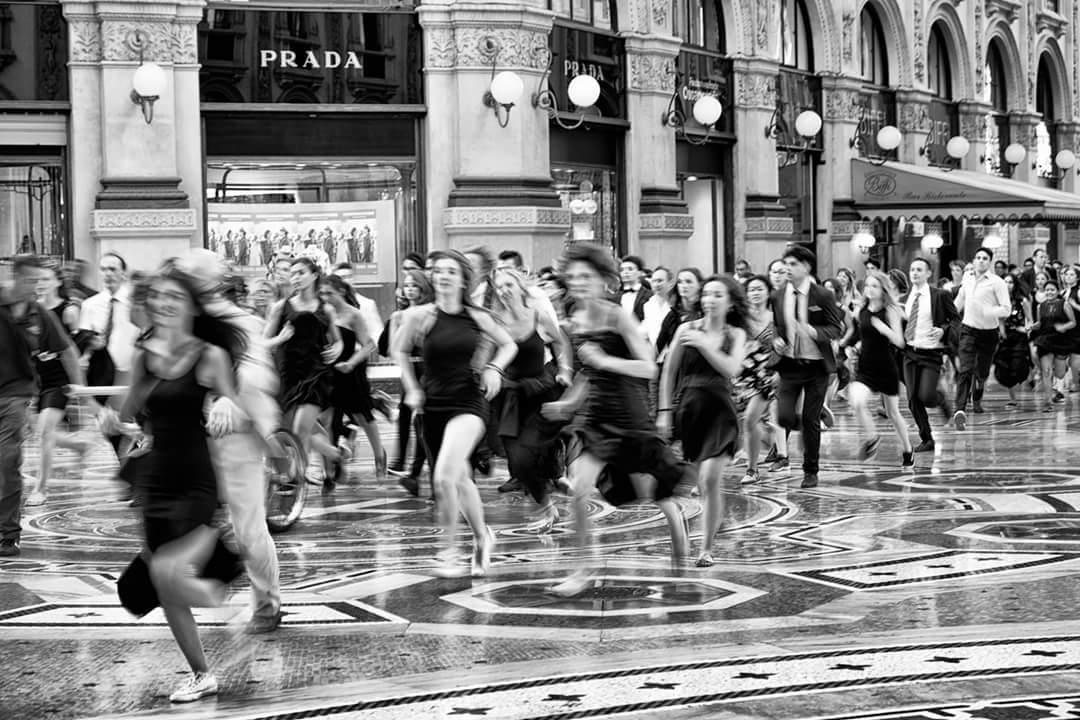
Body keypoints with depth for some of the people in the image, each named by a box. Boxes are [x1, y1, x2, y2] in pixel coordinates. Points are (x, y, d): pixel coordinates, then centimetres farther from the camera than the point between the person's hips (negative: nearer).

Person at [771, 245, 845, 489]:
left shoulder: (823, 296, -8)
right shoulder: (777, 297, 2)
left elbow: (837, 329, -8)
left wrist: (813, 331, -26)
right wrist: (776, 340, -7)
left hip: (816, 366, -3)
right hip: (789, 365, 3)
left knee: (811, 421, 1)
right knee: (784, 417, -10)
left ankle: (810, 471, 16)